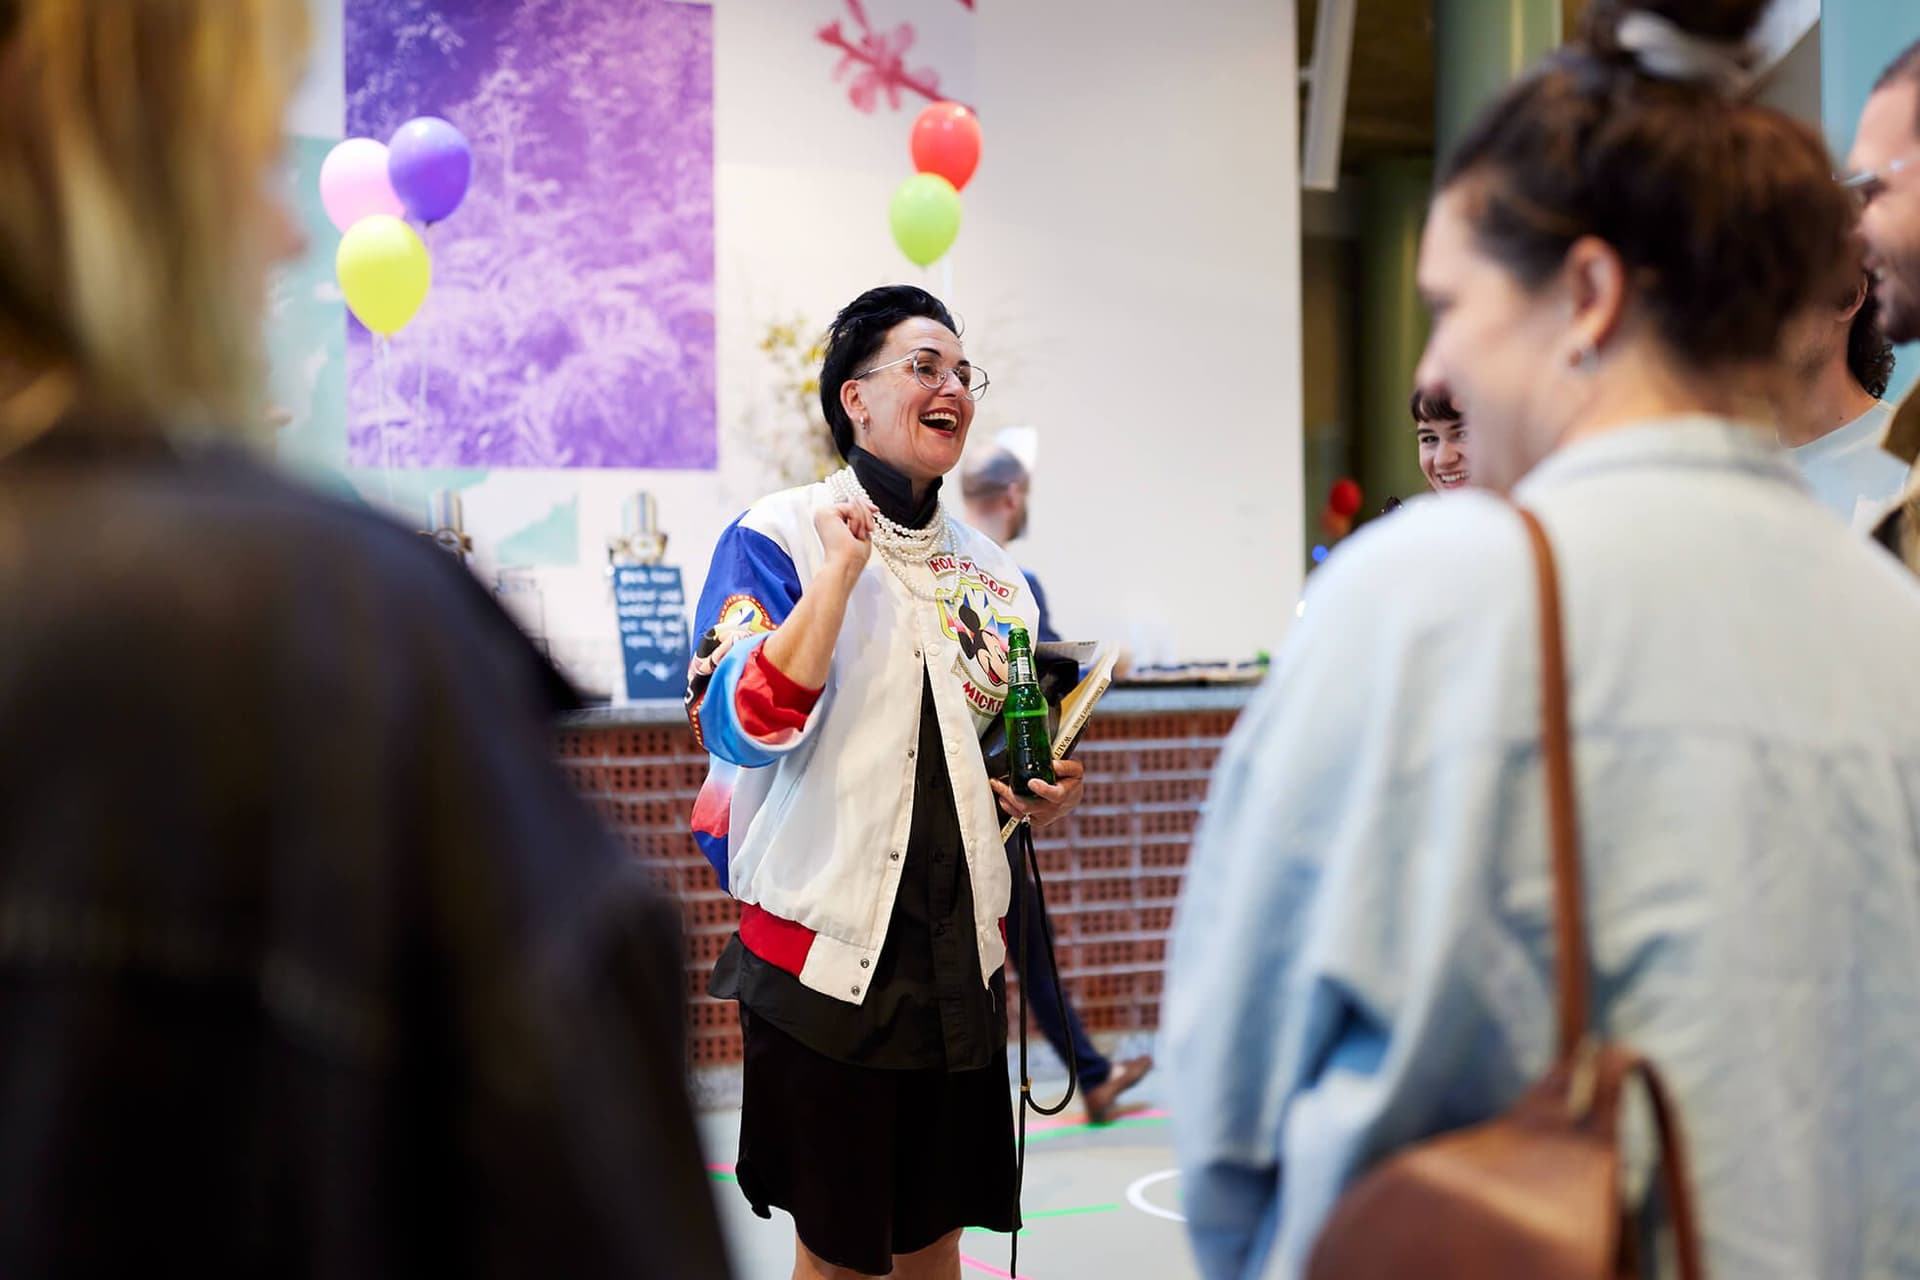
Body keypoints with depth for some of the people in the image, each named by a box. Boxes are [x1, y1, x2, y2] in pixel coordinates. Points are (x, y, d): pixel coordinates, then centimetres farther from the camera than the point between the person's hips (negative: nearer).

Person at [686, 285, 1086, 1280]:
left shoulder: (990, 573, 11)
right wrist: (841, 568, -22)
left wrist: (1040, 799, 1)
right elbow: (743, 729, -21)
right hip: (825, 947, -5)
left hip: (959, 953, 5)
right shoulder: (777, 537, -6)